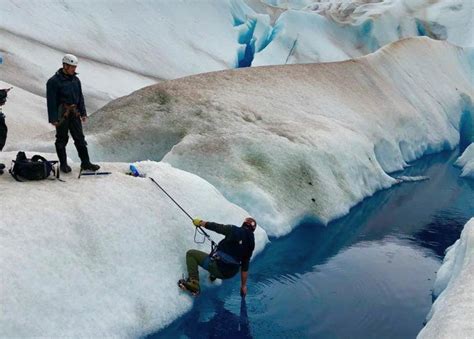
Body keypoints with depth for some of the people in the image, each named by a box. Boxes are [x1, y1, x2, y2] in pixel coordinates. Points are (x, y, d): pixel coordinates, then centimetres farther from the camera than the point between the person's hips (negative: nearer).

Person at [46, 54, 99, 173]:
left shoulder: (76, 80, 9)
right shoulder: (54, 81, -11)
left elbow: (80, 97, 16)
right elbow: (51, 101, -12)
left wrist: (83, 113, 12)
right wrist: (53, 118, -15)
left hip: (74, 114, 5)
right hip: (61, 115, -5)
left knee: (80, 138, 6)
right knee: (62, 140, 6)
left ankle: (85, 163, 11)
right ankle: (63, 164, 17)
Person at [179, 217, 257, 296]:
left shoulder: (234, 230, -6)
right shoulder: (251, 243, 7)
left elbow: (215, 226, 1)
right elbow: (245, 267, 11)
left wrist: (200, 222, 18)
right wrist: (243, 286, 19)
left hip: (218, 266, -6)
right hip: (231, 274, 6)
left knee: (191, 254, 5)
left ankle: (193, 283, -12)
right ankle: (214, 275, 34)